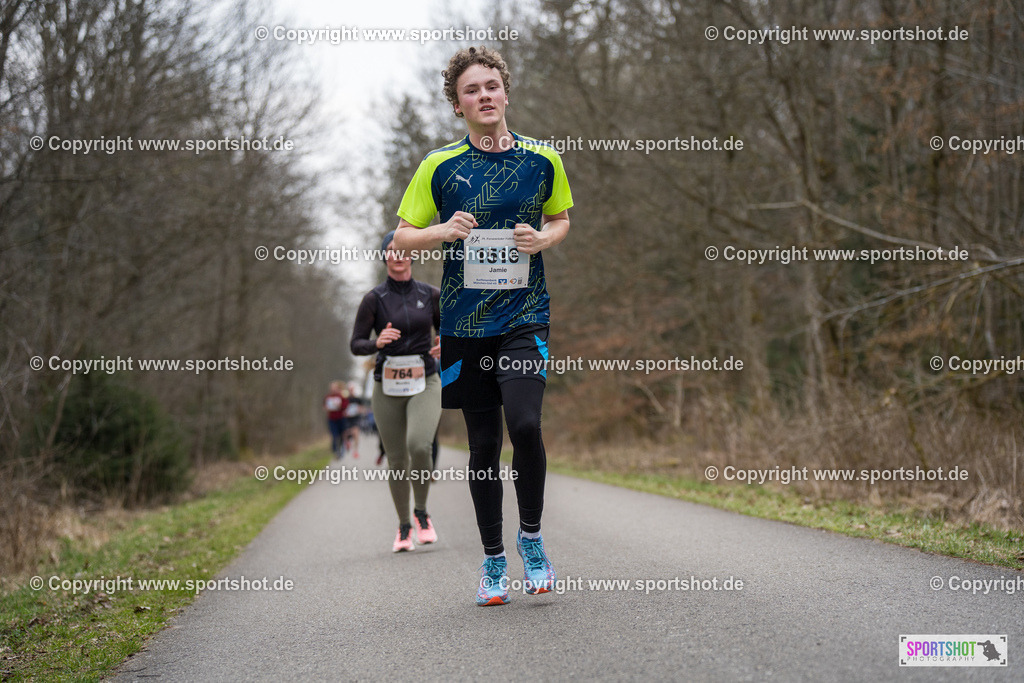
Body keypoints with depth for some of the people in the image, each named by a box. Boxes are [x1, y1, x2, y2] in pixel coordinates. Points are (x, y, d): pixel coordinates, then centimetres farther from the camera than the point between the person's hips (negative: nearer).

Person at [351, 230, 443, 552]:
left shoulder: (430, 294, 3)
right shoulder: (374, 299, -3)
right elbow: (356, 345, -3)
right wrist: (378, 343, -24)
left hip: (424, 384, 0)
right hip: (387, 388, 0)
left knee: (419, 445, -24)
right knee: (397, 461, 5)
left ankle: (421, 512, -1)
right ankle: (404, 527, 26)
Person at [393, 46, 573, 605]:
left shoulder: (542, 160, 3)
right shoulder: (439, 166, 1)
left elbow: (561, 219, 19)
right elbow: (401, 239, 6)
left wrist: (543, 239, -3)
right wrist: (443, 232, -13)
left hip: (525, 317, -1)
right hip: (464, 323, 1)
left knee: (525, 424, -20)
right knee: (483, 443, 5)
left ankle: (530, 536, 3)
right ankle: (493, 559, 21)